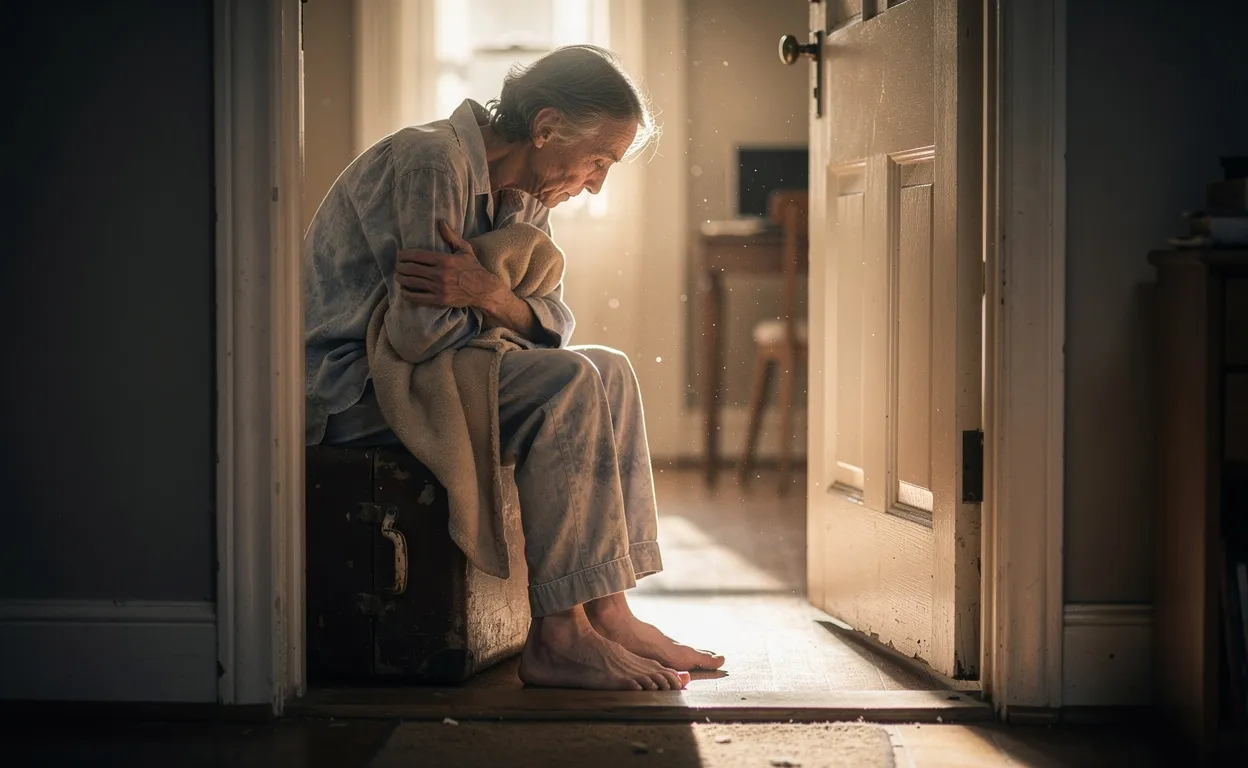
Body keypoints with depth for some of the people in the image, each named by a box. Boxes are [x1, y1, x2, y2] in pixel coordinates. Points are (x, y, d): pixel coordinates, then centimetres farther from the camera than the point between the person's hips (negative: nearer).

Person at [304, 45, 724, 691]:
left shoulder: (523, 195, 10)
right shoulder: (430, 161, -21)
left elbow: (554, 321, 0)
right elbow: (420, 334, -26)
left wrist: (490, 295, -22)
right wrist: (491, 303, -5)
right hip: (348, 387, -10)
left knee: (609, 372, 3)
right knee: (567, 386, -24)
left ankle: (608, 613, -4)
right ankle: (558, 637, -22)